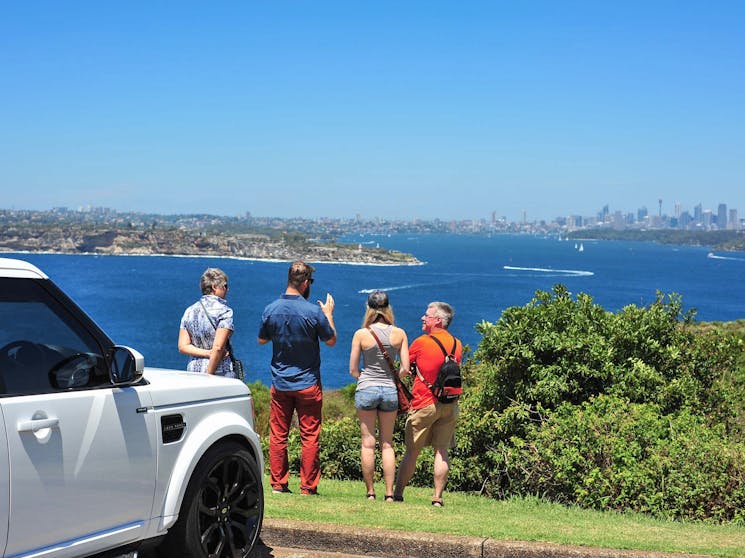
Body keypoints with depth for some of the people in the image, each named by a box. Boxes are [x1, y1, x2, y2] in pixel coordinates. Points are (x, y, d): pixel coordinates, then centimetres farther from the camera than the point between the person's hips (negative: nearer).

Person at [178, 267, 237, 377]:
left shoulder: (189, 311, 10)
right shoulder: (224, 311, -8)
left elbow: (182, 347, 2)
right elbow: (218, 347, -17)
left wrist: (208, 353, -5)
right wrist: (209, 375, -12)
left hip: (194, 369, 6)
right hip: (220, 372, -6)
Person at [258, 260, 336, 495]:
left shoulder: (270, 310, -5)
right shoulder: (314, 311, -15)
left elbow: (261, 340, 10)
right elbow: (331, 341, -1)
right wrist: (329, 314, 12)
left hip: (280, 383, 3)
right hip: (308, 384, -3)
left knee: (278, 435, 10)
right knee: (309, 436, 4)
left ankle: (278, 483, 14)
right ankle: (308, 486, 6)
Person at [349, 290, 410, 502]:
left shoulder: (361, 334, -6)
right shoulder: (399, 333, -2)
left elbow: (352, 369, -3)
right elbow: (405, 368, -2)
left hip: (366, 389, -2)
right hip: (390, 390, 2)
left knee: (368, 442, 7)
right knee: (387, 444, 10)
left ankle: (370, 492, 8)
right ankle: (389, 493, 9)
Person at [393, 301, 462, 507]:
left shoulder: (421, 343, -8)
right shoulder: (457, 344, 6)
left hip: (424, 403, -4)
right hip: (449, 404, 4)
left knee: (411, 451, 4)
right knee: (442, 451, 5)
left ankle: (398, 493, 10)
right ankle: (438, 498, 4)